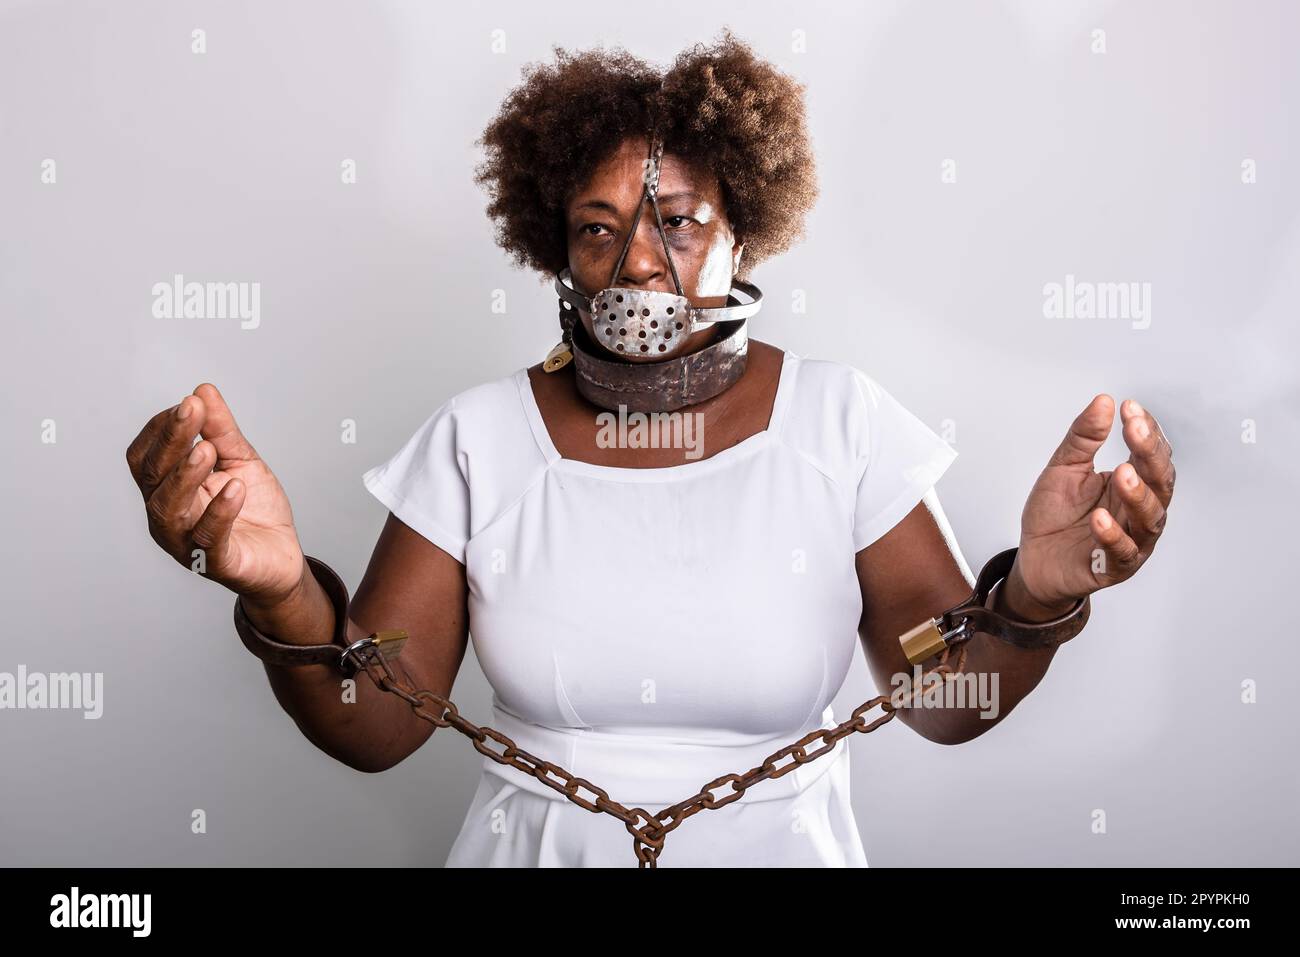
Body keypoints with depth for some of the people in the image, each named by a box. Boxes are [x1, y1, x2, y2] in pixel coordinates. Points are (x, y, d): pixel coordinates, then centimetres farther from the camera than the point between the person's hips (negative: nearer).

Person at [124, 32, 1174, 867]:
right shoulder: (480, 436, -9)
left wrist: (1034, 597, -31)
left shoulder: (840, 416, -9)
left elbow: (945, 702, -10)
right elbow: (377, 727, -12)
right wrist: (283, 595, -31)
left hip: (778, 845, 0)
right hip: (534, 844, 1)